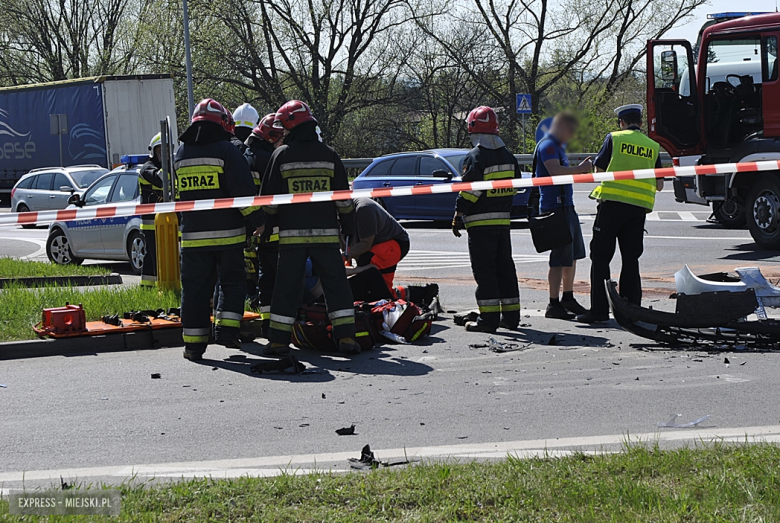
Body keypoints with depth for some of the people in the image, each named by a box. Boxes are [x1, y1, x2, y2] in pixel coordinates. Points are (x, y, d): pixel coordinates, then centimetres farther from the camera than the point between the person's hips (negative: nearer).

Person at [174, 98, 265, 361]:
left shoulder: (180, 155, 10)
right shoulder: (226, 151, -6)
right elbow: (244, 191, -11)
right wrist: (258, 220, -3)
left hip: (192, 234, 3)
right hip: (227, 233, -3)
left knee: (195, 288, 6)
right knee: (231, 281, 11)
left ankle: (194, 343, 5)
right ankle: (226, 329, -1)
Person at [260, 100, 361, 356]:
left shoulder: (281, 155, -3)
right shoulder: (329, 155, 4)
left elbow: (269, 199, 2)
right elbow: (344, 198, 7)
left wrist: (271, 222, 18)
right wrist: (349, 228, 17)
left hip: (292, 234, -1)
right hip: (326, 234, 1)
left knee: (287, 287, 5)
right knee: (336, 286, 5)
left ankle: (278, 341, 5)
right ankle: (346, 337, -1)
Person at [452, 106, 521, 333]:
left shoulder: (475, 157, -13)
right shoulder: (508, 156, 10)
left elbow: (469, 191, -17)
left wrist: (457, 216, -9)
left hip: (480, 223, -7)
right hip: (503, 220, 7)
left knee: (484, 270, -5)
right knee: (505, 267, 14)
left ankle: (489, 318, -8)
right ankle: (511, 315, 16)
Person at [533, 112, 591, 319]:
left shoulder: (558, 146, 21)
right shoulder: (547, 145, -13)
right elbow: (555, 171, -27)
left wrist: (581, 168, 16)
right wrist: (579, 169, -22)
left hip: (567, 206, 11)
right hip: (555, 207, -11)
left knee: (573, 254, 17)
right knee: (560, 257, -9)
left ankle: (568, 298, 28)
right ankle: (553, 305, -5)